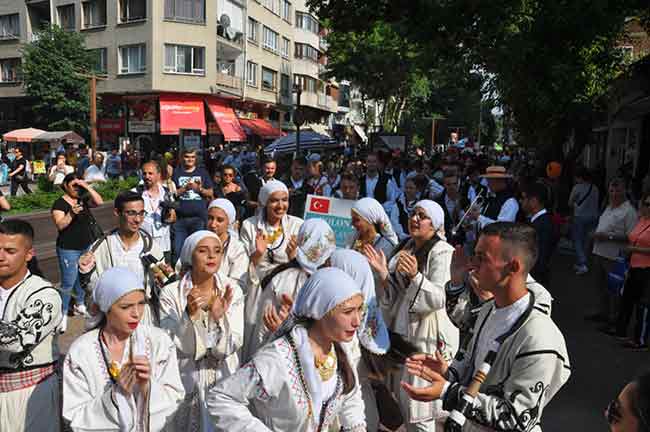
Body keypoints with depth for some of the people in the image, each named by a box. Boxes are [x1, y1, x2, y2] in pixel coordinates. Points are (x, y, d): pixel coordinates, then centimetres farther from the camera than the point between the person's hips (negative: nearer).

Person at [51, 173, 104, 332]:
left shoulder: (83, 199, 5)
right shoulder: (60, 203, -10)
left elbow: (99, 201, -10)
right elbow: (60, 225, -20)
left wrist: (87, 187, -16)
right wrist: (72, 213, -36)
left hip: (88, 246, 6)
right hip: (69, 249, -5)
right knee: (68, 283, -4)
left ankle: (79, 305, 35)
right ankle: (63, 314, 7)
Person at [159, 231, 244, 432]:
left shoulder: (232, 290, -7)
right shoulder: (170, 293, -11)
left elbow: (229, 347, -11)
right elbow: (174, 347, -14)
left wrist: (220, 317, -29)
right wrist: (190, 315, -30)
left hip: (224, 380, 1)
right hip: (186, 382, -1)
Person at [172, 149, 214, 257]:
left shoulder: (202, 172, 12)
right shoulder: (176, 172, 8)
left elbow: (210, 193, 10)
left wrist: (199, 188, -7)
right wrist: (185, 188, -12)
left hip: (199, 217, 1)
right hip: (180, 218, 0)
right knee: (178, 249, 0)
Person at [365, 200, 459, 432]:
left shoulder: (442, 252, -13)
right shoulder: (407, 246, 8)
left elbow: (439, 299, -21)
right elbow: (396, 295, 8)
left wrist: (415, 275, -35)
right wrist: (383, 273, -9)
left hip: (426, 334, -7)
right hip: (401, 329, 7)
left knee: (419, 405, 3)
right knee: (403, 396, 17)